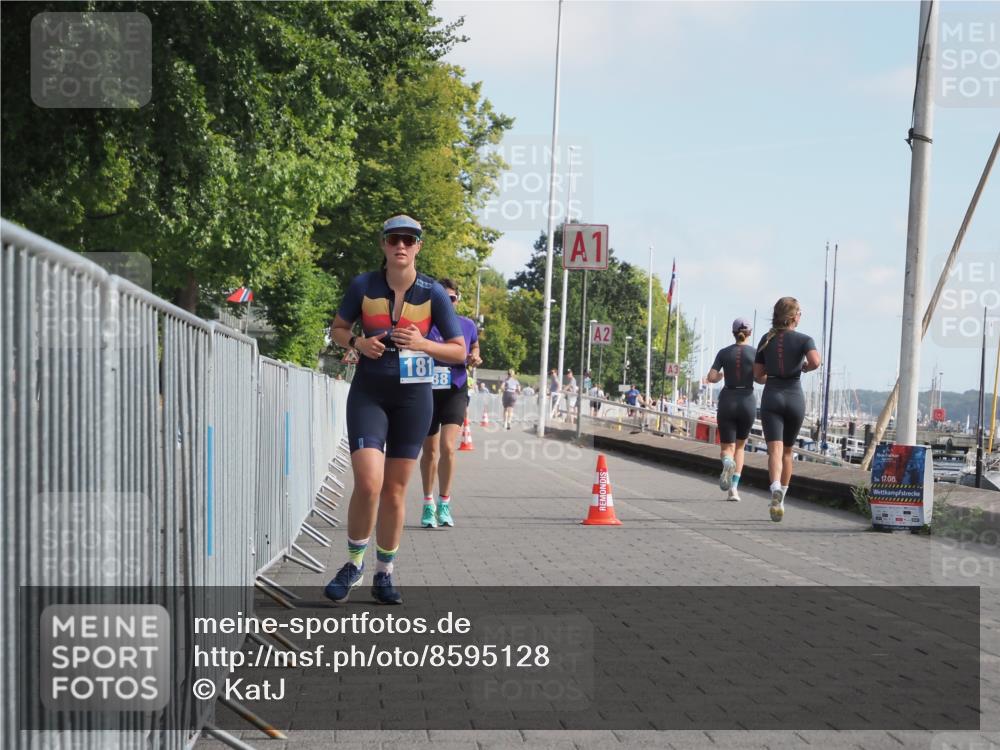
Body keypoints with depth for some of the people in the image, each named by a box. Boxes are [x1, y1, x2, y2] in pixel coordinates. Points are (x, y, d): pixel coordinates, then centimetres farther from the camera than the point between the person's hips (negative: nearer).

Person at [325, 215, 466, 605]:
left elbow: (459, 351, 0)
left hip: (413, 396, 1)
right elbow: (338, 328, 12)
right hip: (368, 393, -1)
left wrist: (422, 344, -18)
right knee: (368, 483, -16)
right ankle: (354, 563, 6)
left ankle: (384, 575, 21)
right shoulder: (363, 285, -3)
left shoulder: (433, 292, -4)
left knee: (395, 491, 6)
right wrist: (357, 342, -10)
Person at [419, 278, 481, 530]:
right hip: (427, 392, 0)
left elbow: (474, 348, 21)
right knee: (429, 451, 10)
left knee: (447, 446, -17)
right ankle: (428, 504, 26)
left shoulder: (467, 325, 3)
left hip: (455, 391, 0)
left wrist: (474, 359, -1)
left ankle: (444, 504, -4)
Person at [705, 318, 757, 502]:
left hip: (727, 402, 0)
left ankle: (728, 462, -33)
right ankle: (734, 488, 5)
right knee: (739, 446, 19)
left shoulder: (724, 353, 2)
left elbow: (711, 378, -5)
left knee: (726, 449, 6)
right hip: (747, 402, 0)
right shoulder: (756, 353, -1)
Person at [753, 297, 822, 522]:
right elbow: (815, 361, -21)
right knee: (787, 451, 16)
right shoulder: (804, 340, -1)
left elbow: (757, 375, 8)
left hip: (771, 397, 0)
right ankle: (781, 499, 22)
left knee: (775, 450, -12)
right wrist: (805, 367, 1)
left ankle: (776, 490, -38)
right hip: (795, 397, 0)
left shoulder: (766, 339, 7)